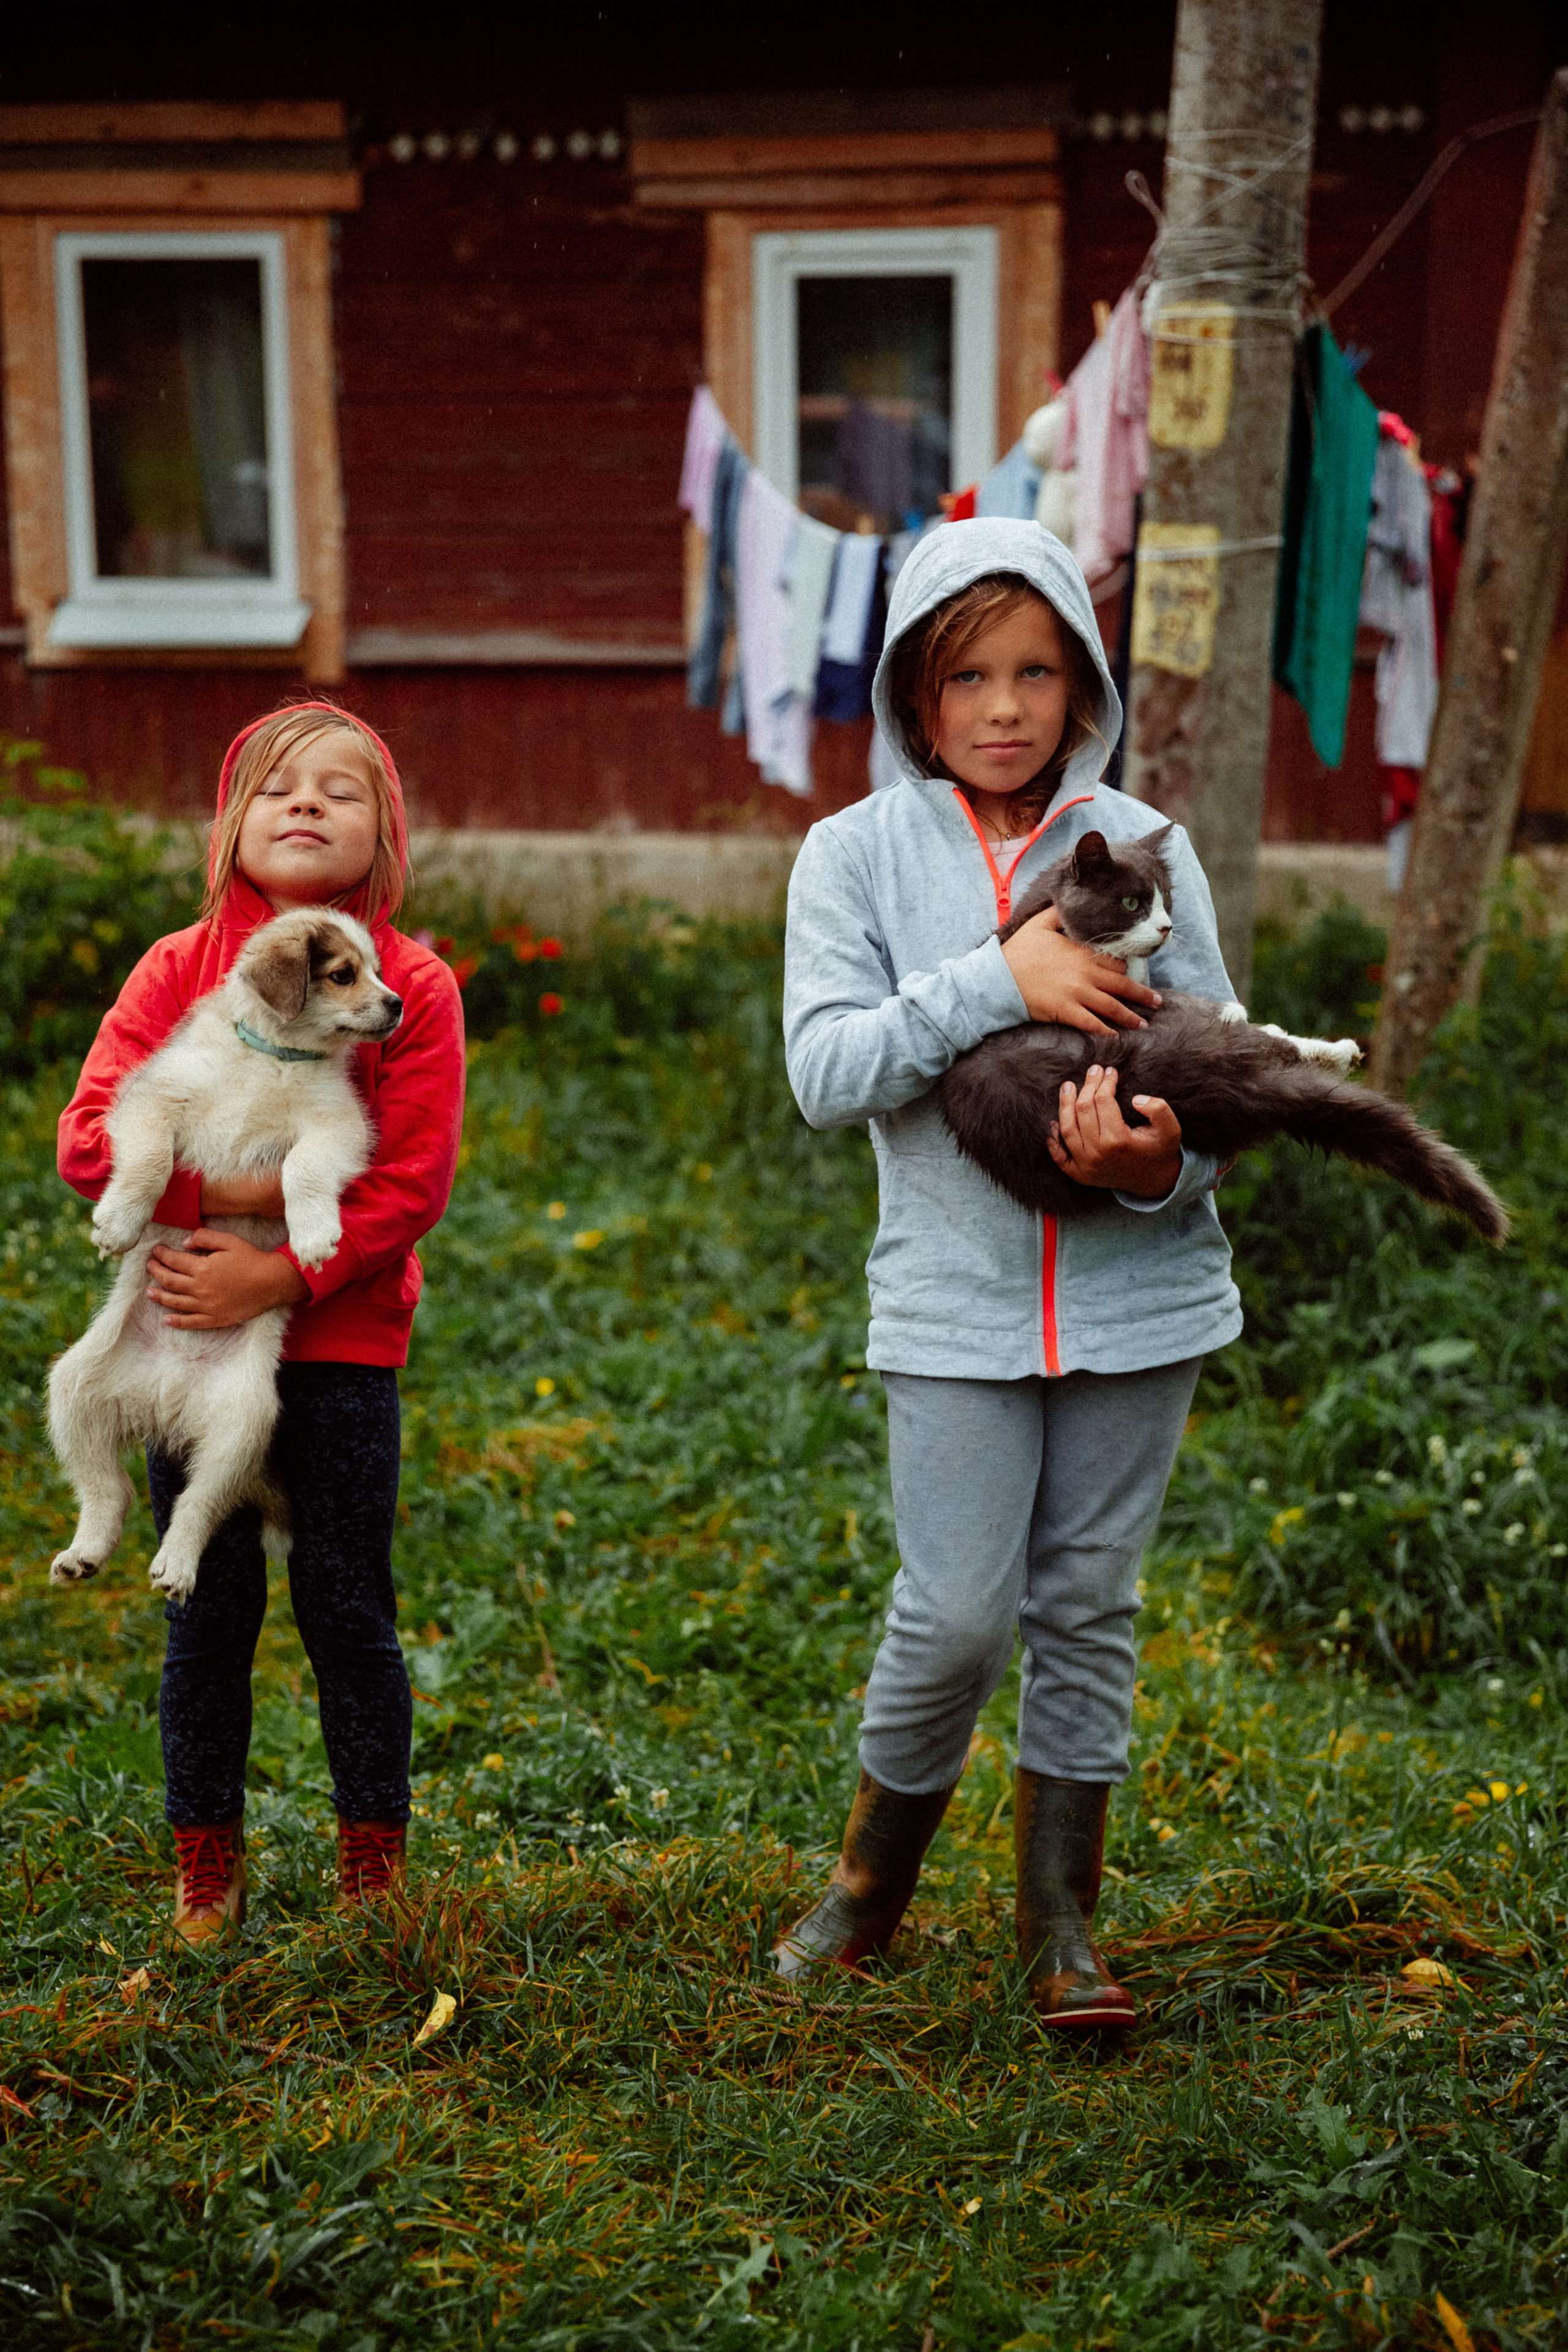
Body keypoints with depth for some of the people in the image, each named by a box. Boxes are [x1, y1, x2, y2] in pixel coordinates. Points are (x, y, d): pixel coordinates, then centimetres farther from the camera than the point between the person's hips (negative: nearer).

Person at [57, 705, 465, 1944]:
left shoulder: (413, 984, -3)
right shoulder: (178, 967, 2)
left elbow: (412, 1185, -9)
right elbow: (90, 1137, -6)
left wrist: (277, 1277, -18)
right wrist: (229, 1189, -18)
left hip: (342, 1340, -1)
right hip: (193, 1337, 1)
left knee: (348, 1611, 5)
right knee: (210, 1614, 8)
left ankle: (373, 1873, 20)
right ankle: (207, 1871, 22)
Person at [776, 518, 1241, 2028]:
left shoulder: (1142, 846, 3)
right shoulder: (857, 854, 1)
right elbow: (825, 1069, -10)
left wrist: (1162, 1164, -20)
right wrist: (1001, 980, -21)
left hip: (1136, 1291, 2)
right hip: (956, 1301, -1)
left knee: (1087, 1609, 9)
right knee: (957, 1615, -5)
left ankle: (1060, 1924, 22)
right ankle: (875, 1874, 22)